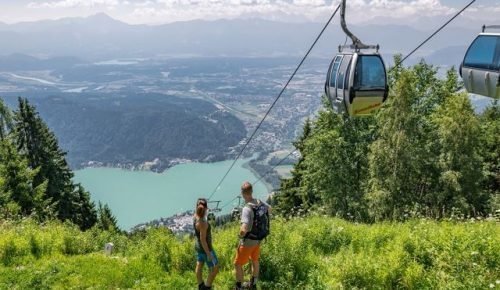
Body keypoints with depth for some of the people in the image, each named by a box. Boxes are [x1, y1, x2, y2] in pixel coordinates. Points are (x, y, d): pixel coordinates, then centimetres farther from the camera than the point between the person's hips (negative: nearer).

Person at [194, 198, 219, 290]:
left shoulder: (195, 216, -11)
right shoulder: (202, 223, -35)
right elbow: (203, 240, -29)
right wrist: (208, 254, -22)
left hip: (198, 246, 9)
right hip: (205, 248, -9)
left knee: (199, 266, 25)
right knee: (215, 269, 7)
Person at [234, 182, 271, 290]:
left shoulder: (247, 208, -32)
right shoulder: (260, 203, -8)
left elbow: (244, 229, -41)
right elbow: (269, 209, 17)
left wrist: (241, 236, -20)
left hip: (248, 241, -8)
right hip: (258, 239, 8)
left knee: (238, 264, 10)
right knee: (255, 261, 25)